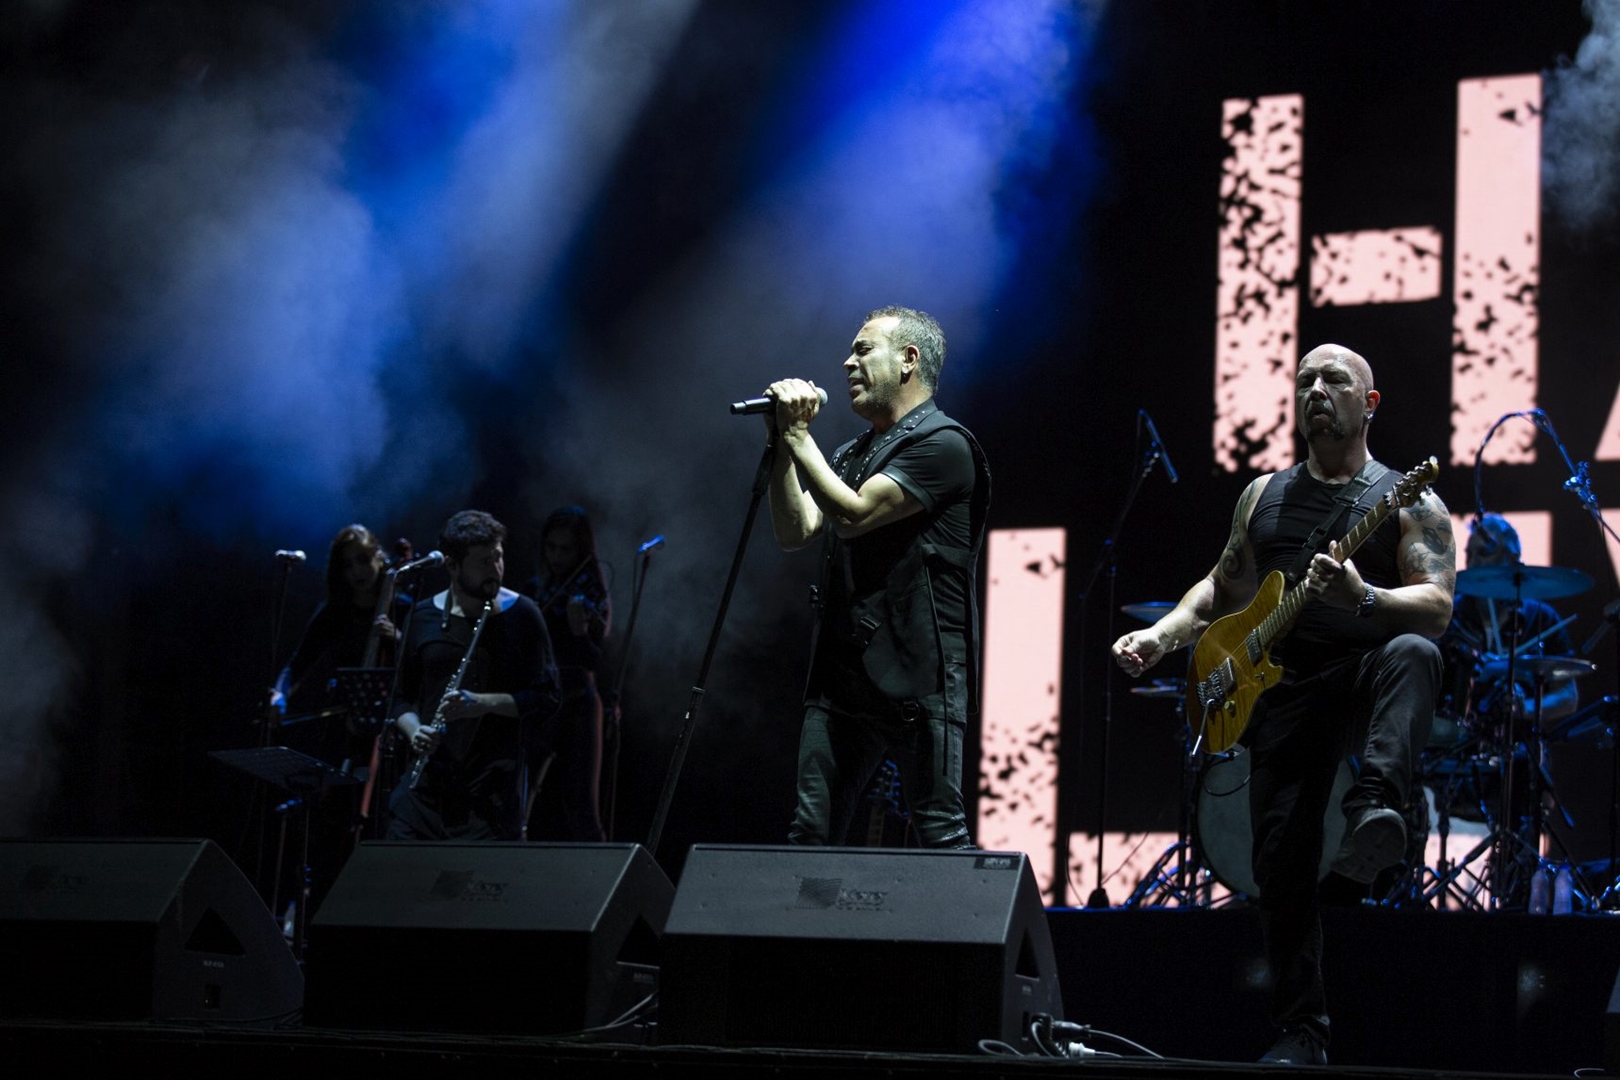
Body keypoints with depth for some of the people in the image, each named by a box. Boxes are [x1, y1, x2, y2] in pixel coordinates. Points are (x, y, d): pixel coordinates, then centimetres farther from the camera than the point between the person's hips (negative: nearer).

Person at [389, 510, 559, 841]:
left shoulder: (520, 616, 1)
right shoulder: (423, 618, 8)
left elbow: (546, 698, -2)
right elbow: (403, 697, 15)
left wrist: (482, 703, -16)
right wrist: (414, 731, -6)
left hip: (491, 788, -3)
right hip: (426, 785, 3)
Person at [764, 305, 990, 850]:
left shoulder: (941, 444, -6)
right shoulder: (851, 454, 21)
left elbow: (854, 514, -14)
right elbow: (795, 531, 12)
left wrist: (798, 435, -5)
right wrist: (782, 444, 4)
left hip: (916, 677, -8)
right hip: (842, 677, 8)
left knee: (940, 834, -6)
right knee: (810, 833, 4)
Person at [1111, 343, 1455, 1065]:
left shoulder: (1408, 500, 4)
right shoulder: (1264, 496, 19)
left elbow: (1437, 605, -9)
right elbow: (1223, 587, 27)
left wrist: (1362, 600, -28)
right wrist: (1161, 635, 10)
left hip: (1367, 673, -3)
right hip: (1283, 688, 4)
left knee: (1412, 653, -38)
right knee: (1281, 862, -5)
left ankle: (1374, 808, -56)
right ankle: (1300, 1032, 3)